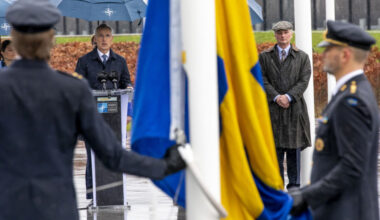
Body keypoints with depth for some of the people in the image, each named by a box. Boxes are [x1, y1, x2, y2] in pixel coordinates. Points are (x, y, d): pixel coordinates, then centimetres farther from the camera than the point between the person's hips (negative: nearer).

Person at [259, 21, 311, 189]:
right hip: (273, 107, 0)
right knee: (275, 147, 0)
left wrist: (288, 97, -15)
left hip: (294, 107, 0)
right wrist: (276, 97, -14)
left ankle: (294, 185, 7)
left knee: (294, 147, 1)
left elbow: (304, 81, -2)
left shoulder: (302, 57, 8)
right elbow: (263, 81, 1)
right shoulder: (264, 57, 9)